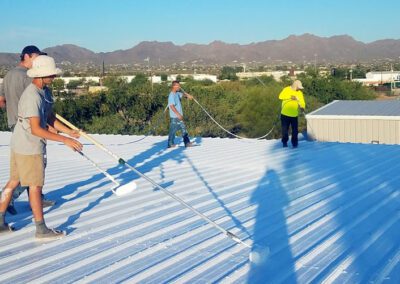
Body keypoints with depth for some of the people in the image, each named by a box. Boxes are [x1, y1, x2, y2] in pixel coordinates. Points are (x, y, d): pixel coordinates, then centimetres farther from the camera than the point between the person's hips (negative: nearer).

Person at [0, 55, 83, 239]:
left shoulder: (44, 91, 7)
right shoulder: (32, 97, -24)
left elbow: (50, 118, 14)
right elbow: (36, 129, -29)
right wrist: (65, 140, -30)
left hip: (20, 145, 10)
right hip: (29, 148, -10)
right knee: (36, 185, -1)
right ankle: (41, 229, 8)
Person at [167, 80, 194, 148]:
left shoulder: (177, 93, 10)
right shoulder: (171, 95, -16)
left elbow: (183, 94, 30)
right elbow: (172, 106, -23)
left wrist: (188, 95, 7)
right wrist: (178, 114, -25)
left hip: (179, 116, 9)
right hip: (174, 117, -9)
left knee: (183, 129, 8)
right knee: (173, 130, 0)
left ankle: (187, 143, 11)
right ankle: (170, 144, 10)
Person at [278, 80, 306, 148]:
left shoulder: (300, 93, 3)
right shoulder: (286, 90, -4)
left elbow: (302, 102, -3)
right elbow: (281, 96, -17)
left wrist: (302, 107, -26)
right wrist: (290, 97, -25)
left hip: (294, 115, 1)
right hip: (285, 114, -1)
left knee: (295, 130, -2)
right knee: (285, 129, 8)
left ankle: (295, 143, 9)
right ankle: (285, 142, 25)